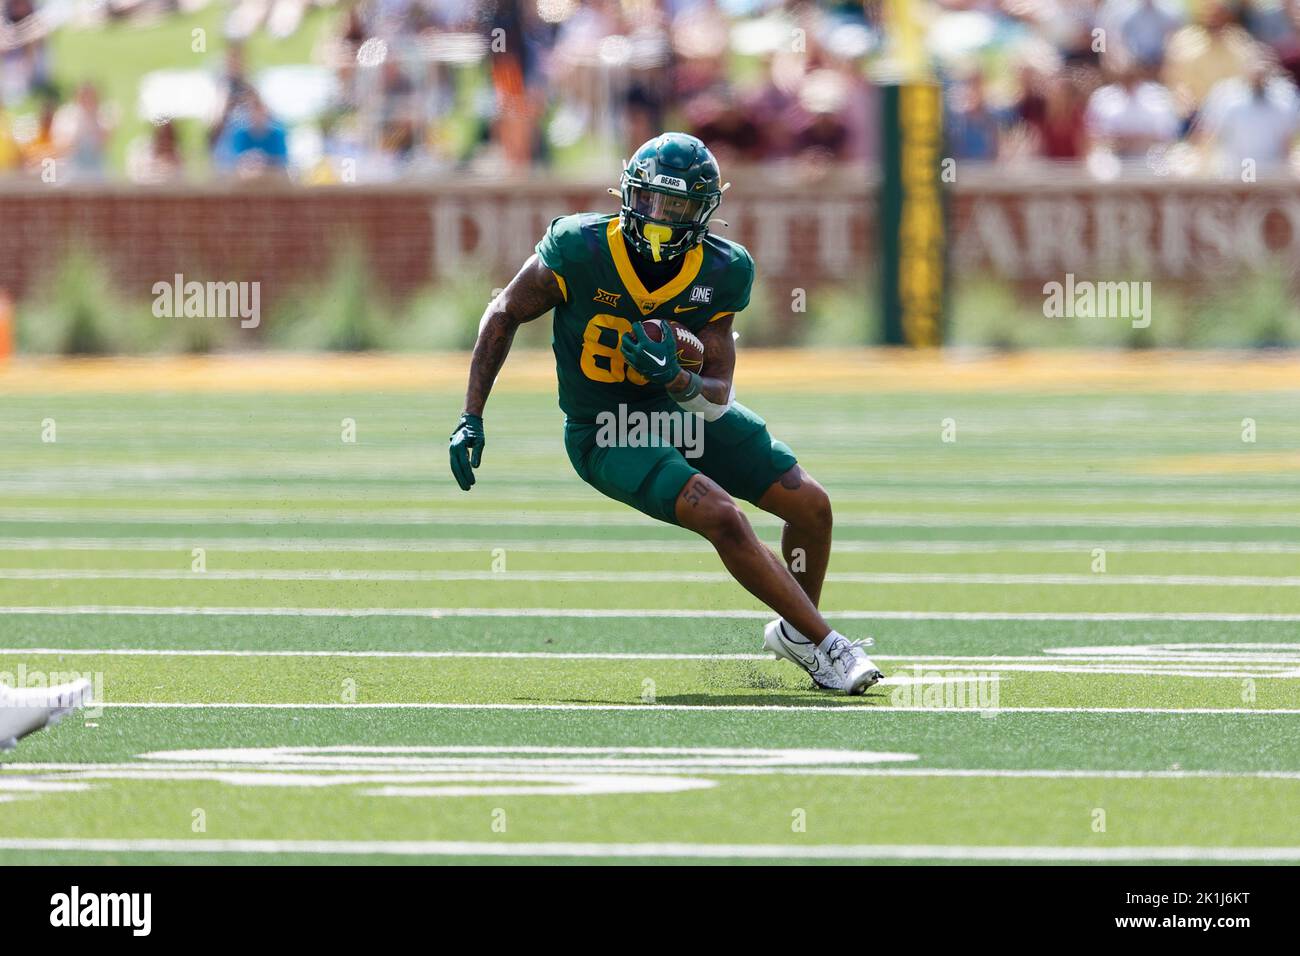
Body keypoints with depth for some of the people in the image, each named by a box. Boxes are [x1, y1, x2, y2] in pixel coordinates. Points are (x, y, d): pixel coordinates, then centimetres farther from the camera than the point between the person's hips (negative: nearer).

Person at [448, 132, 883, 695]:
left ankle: (795, 632, 30)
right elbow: (505, 314, -8)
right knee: (723, 519, -25)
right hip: (605, 433, -5)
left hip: (686, 411, 5)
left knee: (811, 506, 2)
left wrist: (675, 379, -34)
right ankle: (826, 646, -11)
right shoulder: (580, 249, -23)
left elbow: (717, 397, -11)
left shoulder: (720, 274, -14)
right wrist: (471, 419, -9)